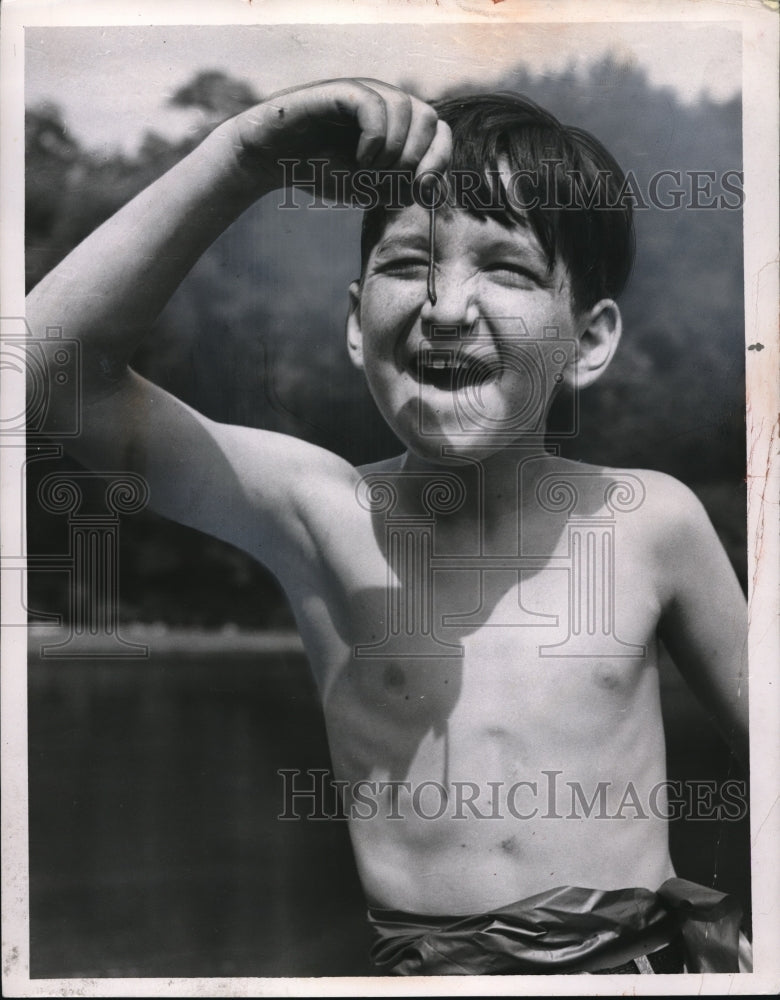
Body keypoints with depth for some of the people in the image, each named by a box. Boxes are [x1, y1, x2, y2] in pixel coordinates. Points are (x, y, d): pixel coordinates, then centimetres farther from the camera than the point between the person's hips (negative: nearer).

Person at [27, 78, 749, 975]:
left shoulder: (651, 521, -2)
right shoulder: (324, 516, -5)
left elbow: (760, 729, 12)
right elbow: (50, 362, -13)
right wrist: (243, 159, -18)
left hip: (643, 950, 1)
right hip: (412, 961, -1)